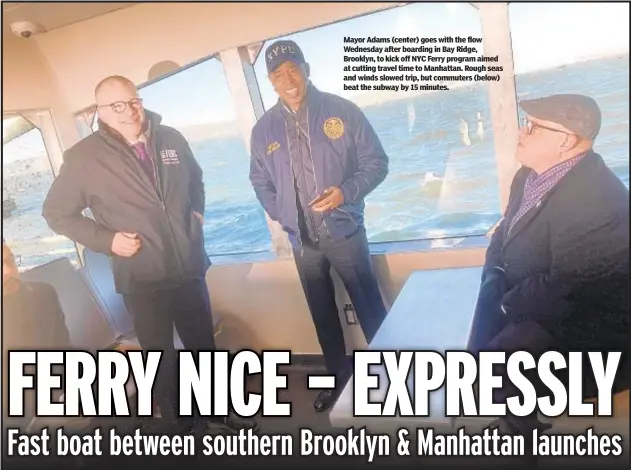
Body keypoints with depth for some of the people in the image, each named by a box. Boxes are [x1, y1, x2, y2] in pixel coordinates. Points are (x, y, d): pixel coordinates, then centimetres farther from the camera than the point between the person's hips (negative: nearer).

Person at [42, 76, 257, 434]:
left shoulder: (171, 139, 1)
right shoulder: (83, 158, -10)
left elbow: (195, 180, 19)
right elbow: (56, 213, -2)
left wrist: (197, 212, 3)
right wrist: (106, 239, -12)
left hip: (189, 268, 4)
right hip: (142, 280, -3)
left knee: (204, 346, 19)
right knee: (161, 358, 14)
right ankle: (177, 424, 37)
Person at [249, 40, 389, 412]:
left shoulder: (343, 111, -8)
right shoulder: (264, 130, 1)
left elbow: (376, 162, -5)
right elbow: (260, 181, 13)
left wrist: (347, 191, -20)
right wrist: (281, 215, 0)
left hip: (345, 231, -3)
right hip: (301, 239, 3)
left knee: (370, 307, 10)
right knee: (323, 314, 17)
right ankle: (339, 376, 37)